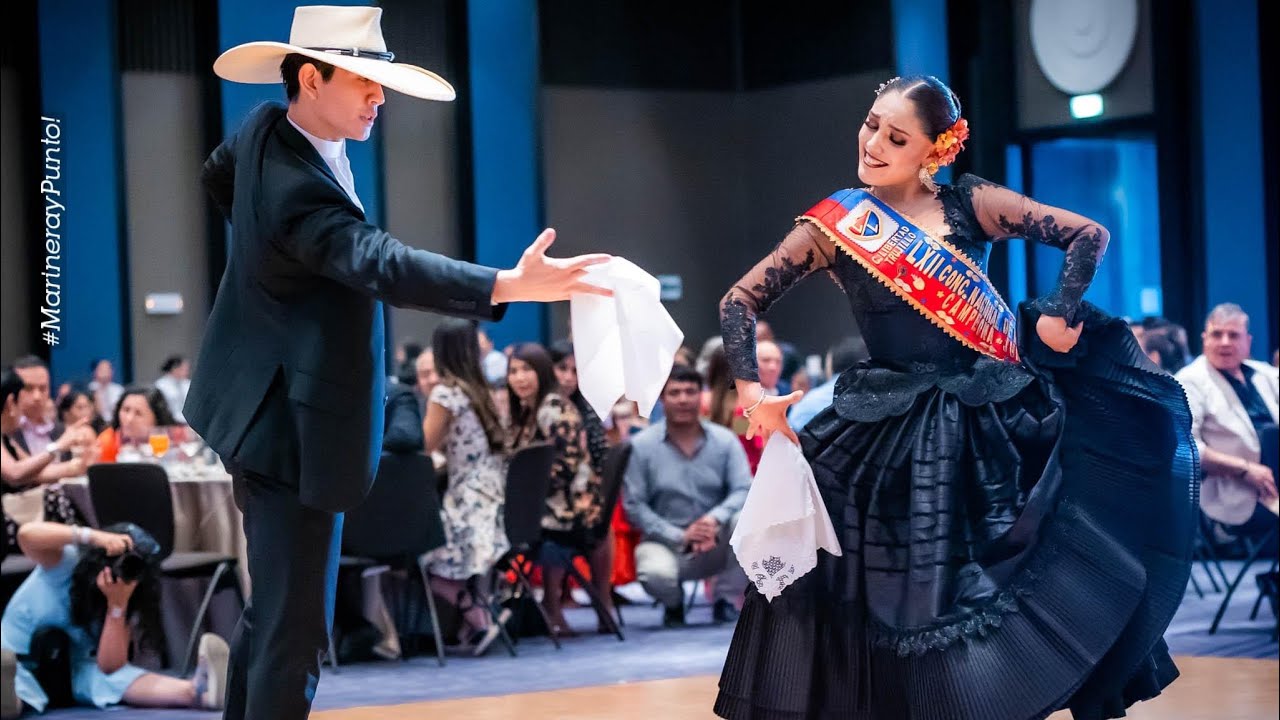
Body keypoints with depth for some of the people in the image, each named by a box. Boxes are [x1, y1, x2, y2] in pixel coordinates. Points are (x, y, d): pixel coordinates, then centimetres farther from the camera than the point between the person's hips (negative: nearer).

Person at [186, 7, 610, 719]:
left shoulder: (263, 128, 1)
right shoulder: (298, 189, -29)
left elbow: (216, 176, 24)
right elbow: (383, 265, -45)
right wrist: (511, 285, -55)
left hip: (263, 411, 11)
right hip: (293, 429, -11)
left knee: (272, 609, 21)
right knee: (295, 630, -6)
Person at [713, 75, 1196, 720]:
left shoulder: (968, 204, -2)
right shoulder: (834, 226, -2)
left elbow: (1089, 235, 0)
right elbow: (738, 302, 0)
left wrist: (1060, 316, -8)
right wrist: (752, 393, -10)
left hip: (997, 420, 0)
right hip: (888, 439, 0)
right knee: (894, 605, 1)